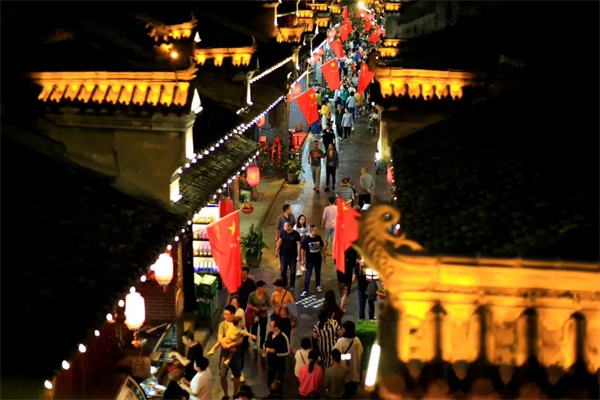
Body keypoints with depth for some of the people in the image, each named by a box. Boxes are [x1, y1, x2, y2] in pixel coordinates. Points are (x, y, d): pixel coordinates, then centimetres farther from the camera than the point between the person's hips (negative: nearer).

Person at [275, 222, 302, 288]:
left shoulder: (296, 234, -14)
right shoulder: (283, 233, -3)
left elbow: (298, 244, -12)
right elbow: (279, 241, 5)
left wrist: (299, 255, -14)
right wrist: (276, 251, 4)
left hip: (293, 256, -3)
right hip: (284, 255, 3)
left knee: (292, 271, 10)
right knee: (283, 271, 9)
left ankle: (292, 285, 27)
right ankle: (284, 283, 28)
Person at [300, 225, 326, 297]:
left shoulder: (318, 238, -7)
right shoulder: (306, 239, -18)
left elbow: (322, 247, 7)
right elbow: (303, 250, -11)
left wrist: (324, 256, 10)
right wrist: (303, 259, -10)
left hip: (318, 259, 4)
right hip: (309, 260, -3)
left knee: (318, 274, 19)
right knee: (308, 275, 0)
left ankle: (318, 286, 38)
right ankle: (305, 290, 4)